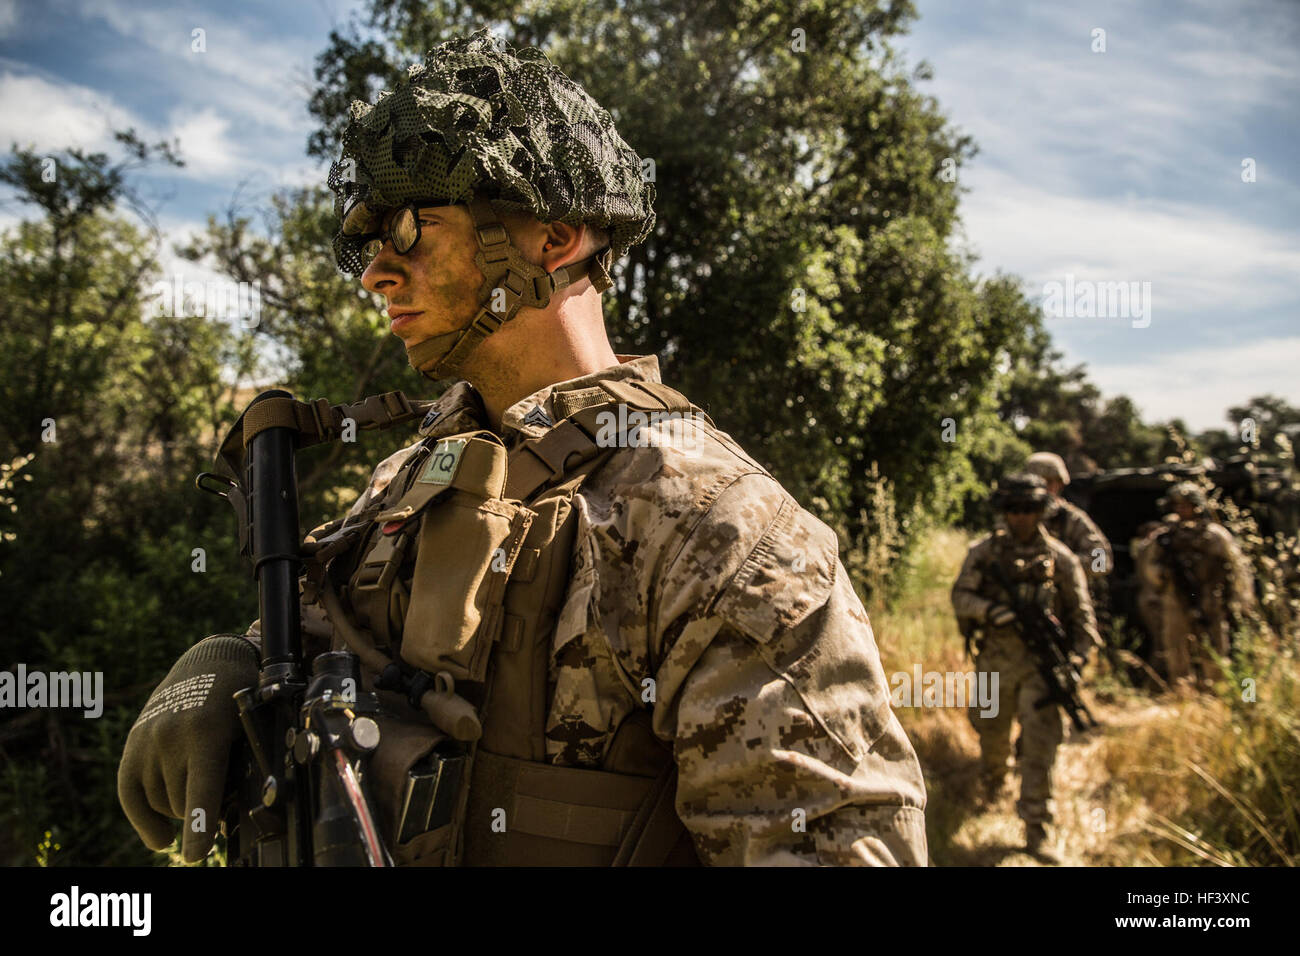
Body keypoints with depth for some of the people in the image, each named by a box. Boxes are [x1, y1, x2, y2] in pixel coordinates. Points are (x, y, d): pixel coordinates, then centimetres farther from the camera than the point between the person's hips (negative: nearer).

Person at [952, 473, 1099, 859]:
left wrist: (1078, 657, -8)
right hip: (995, 662, 1)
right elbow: (961, 595, -2)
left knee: (1040, 743, -9)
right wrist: (990, 610, -21)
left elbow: (1081, 614, 4)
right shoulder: (984, 551, 3)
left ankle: (1037, 829, -2)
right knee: (992, 734, 16)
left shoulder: (1060, 558, 2)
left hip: (1041, 665, -1)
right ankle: (992, 783, 49)